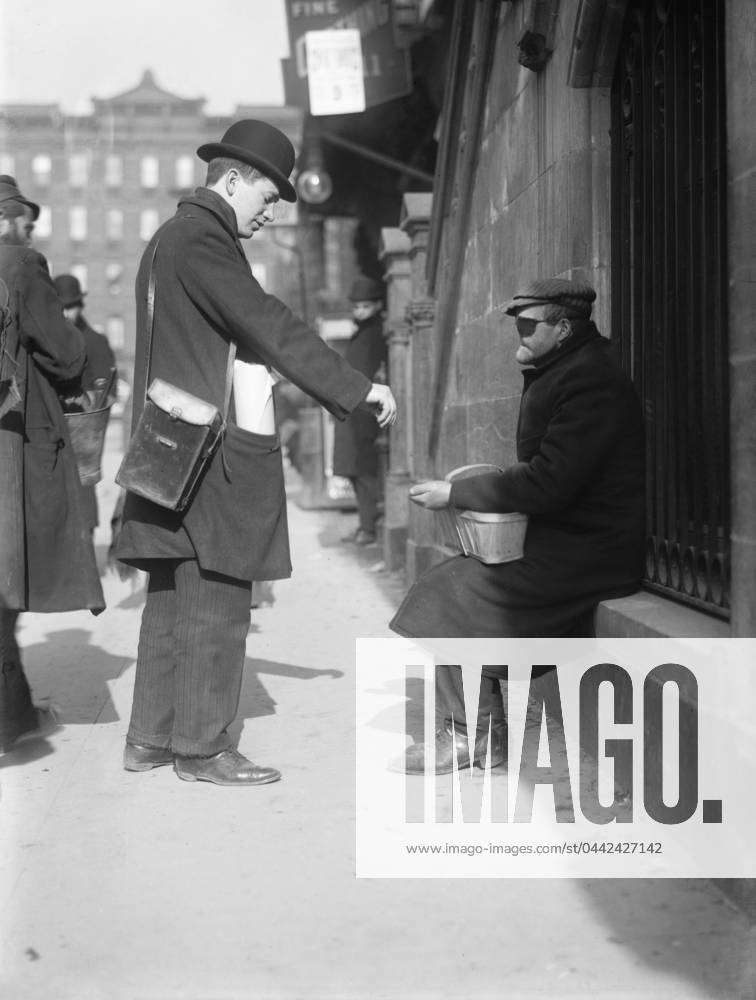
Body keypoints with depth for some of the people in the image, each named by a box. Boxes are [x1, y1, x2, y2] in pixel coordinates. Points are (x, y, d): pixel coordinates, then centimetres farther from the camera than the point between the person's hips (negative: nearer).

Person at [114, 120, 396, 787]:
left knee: (175, 600, 13)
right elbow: (268, 325, -18)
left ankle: (151, 738, 19)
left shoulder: (173, 236, 21)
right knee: (216, 601, -5)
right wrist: (357, 388, -16)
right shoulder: (201, 238, -12)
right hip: (207, 452, -11)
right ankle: (201, 747, 2)